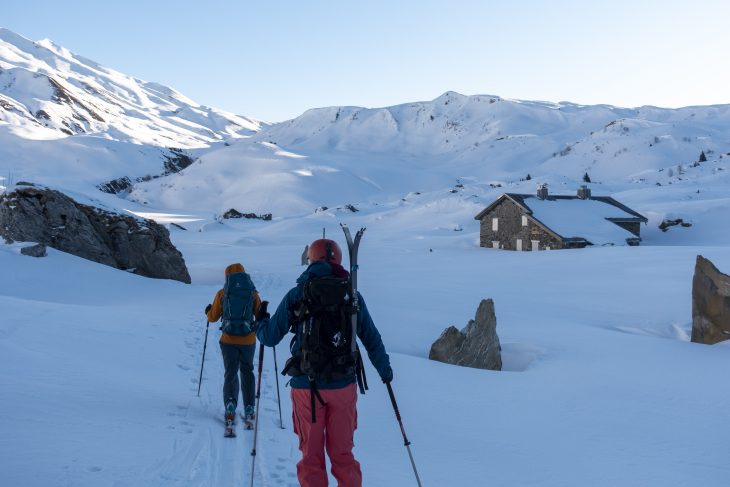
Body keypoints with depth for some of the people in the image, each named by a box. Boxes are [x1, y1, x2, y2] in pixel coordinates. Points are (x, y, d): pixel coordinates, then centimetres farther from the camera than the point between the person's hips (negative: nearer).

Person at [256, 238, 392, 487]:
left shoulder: (296, 294, -2)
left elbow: (270, 337, 2)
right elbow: (372, 339, 6)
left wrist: (260, 323, 24)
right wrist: (385, 370, 22)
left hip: (306, 385, -1)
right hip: (343, 384, 1)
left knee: (311, 455, 10)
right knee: (342, 453, 13)